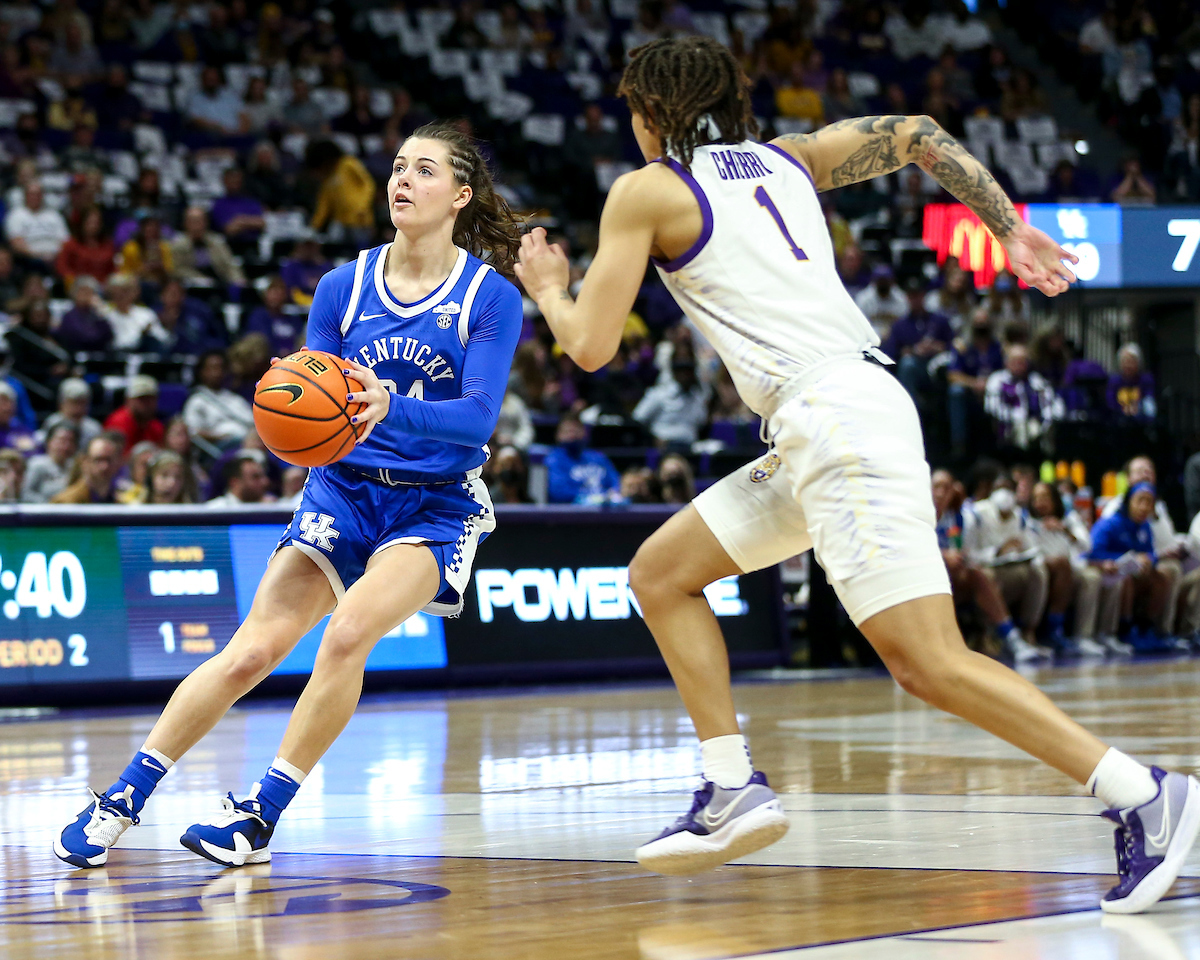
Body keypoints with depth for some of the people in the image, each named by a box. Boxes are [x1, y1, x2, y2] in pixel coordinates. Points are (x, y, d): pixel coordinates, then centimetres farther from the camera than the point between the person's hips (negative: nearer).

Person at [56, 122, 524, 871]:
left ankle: (262, 814, -18)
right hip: (343, 490, 3)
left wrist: (390, 409, -37)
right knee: (251, 652, -11)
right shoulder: (343, 288, 2)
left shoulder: (491, 297, -8)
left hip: (436, 506, -3)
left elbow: (477, 417, -19)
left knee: (350, 628, -28)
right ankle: (122, 800, 0)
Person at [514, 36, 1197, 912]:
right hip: (820, 434, 9)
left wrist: (548, 288, 24)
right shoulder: (786, 158, 22)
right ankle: (735, 791, 11)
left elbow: (590, 347, 3)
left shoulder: (645, 191, 3)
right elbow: (916, 135, 16)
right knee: (659, 574, 15)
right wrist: (1012, 231, 15)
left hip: (838, 419, -9)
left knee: (931, 663, -12)